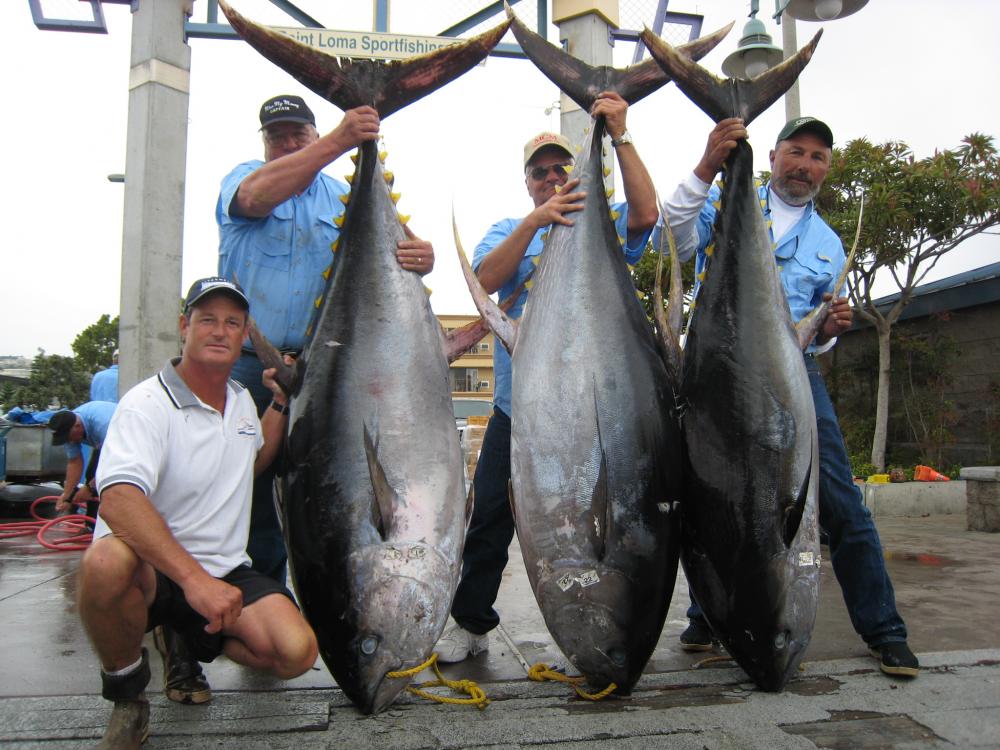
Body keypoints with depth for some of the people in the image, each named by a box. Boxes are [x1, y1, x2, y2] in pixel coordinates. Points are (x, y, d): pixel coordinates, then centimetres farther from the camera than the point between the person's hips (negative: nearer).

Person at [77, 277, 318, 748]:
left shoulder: (241, 399, 9)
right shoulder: (148, 404, -15)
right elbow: (119, 499, -32)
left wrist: (280, 403, 11)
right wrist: (193, 577, -42)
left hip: (226, 572, 5)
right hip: (149, 569, -5)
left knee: (297, 653, -17)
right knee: (106, 562, -40)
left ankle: (188, 638, 15)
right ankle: (126, 688, -8)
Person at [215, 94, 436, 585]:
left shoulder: (343, 197, 12)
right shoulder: (243, 177, 7)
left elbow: (384, 253, 0)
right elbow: (257, 196, -19)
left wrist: (418, 259, -26)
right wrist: (338, 142, -27)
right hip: (248, 365, -1)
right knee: (250, 492, 2)